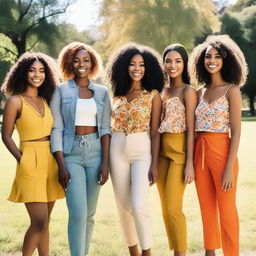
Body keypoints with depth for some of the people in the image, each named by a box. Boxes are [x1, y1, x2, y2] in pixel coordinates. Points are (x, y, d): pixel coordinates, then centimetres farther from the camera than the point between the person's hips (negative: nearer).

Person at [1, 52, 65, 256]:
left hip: (51, 162, 6)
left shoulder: (46, 100, 12)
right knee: (39, 222, -10)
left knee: (44, 221, 12)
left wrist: (60, 162, 5)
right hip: (30, 164, -6)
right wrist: (22, 160, -11)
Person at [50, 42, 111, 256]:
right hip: (71, 153, -3)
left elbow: (105, 128, 6)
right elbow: (56, 129, -2)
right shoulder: (61, 91, 2)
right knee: (78, 213, -11)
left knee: (89, 213, 8)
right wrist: (61, 165, -10)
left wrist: (105, 162, -3)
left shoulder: (102, 92, 9)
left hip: (96, 152, 3)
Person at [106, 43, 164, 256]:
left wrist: (154, 164, -10)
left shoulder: (153, 95, -1)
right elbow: (112, 125, 13)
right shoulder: (119, 94, 10)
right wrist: (106, 159, 6)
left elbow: (155, 132, -4)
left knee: (139, 205, -16)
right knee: (123, 205, 8)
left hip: (142, 151, -4)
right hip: (118, 151, 4)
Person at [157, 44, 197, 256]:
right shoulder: (162, 90, 13)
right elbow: (155, 126, 14)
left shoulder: (187, 91, -6)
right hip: (162, 151, 7)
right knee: (165, 207, 9)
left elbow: (191, 129, -11)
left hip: (179, 152, -7)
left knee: (173, 207, -8)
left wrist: (189, 163, -15)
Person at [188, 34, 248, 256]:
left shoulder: (231, 91, -6)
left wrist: (229, 167, -15)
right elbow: (195, 129, 12)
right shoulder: (200, 92, 11)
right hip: (200, 153, 6)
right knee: (207, 209, 14)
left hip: (222, 152, -6)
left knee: (226, 211, 2)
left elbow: (236, 132, -10)